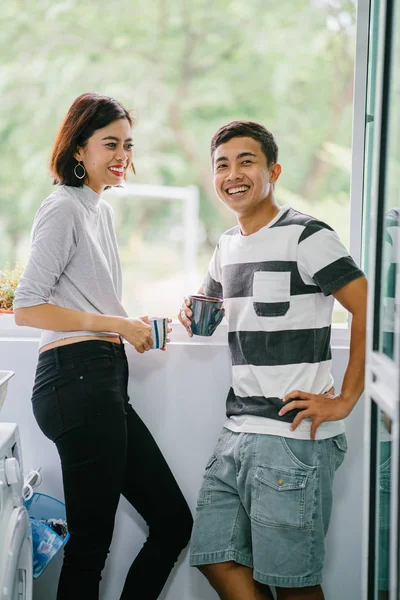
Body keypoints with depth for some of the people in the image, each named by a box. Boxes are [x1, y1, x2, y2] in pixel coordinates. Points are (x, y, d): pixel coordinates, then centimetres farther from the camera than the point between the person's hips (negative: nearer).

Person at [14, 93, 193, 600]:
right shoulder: (63, 208, -7)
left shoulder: (102, 210, 21)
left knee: (173, 521, 10)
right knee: (90, 544, -2)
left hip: (105, 379, 10)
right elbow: (26, 308, -14)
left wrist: (134, 325, 9)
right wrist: (113, 324, -14)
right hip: (77, 377, -9)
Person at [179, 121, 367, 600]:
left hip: (294, 438, -8)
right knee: (217, 559, 10)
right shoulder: (227, 245, 14)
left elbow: (371, 309, -15)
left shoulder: (304, 236, -10)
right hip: (238, 432, 8)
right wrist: (194, 314, 7)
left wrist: (345, 399, -14)